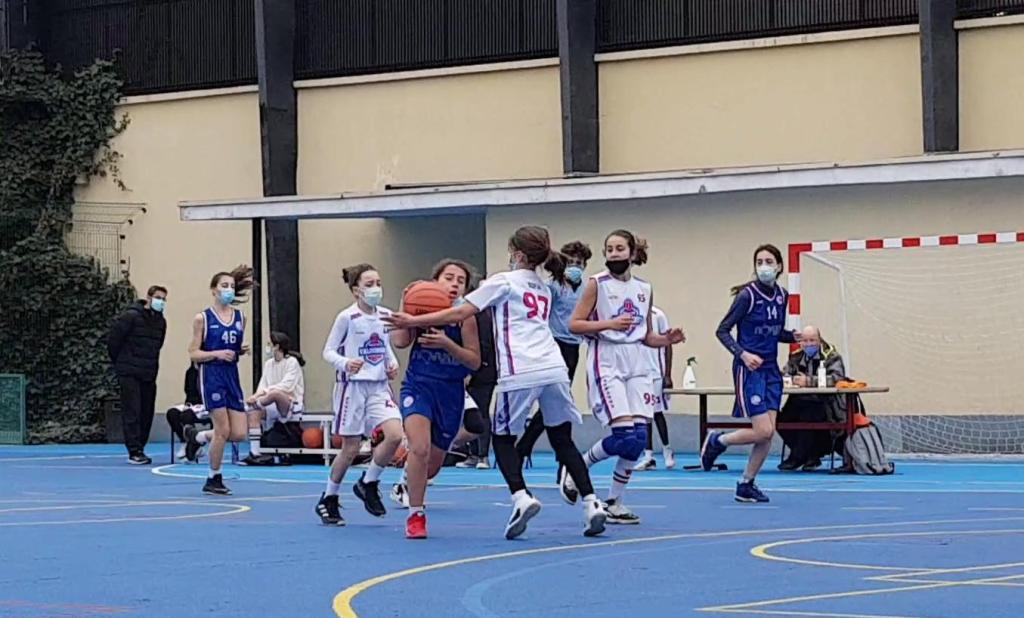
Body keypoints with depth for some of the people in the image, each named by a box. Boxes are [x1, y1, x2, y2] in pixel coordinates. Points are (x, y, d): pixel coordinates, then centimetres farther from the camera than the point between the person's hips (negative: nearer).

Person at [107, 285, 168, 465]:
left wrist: (152, 365, 13)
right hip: (129, 373, -6)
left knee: (147, 413, 6)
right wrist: (119, 362, 3)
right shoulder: (131, 316, -11)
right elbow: (113, 339, -8)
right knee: (132, 412, -8)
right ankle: (134, 451, -9)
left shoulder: (160, 321, 9)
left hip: (149, 374, 6)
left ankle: (140, 448, 13)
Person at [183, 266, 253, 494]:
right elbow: (193, 353, -3)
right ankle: (214, 479, 10)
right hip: (211, 375, -5)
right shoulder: (202, 318, -3)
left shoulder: (240, 318, 10)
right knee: (223, 430, -8)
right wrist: (217, 353, -19)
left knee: (239, 433, -2)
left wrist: (242, 351, -1)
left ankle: (197, 436, 25)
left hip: (232, 376, 5)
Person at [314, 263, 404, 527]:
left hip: (379, 386, 5)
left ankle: (368, 484, 8)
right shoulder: (347, 317, -9)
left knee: (395, 435, -16)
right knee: (350, 448, 0)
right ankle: (328, 500, 21)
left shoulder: (385, 315, 6)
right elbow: (328, 351, -5)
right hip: (352, 386, -4)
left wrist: (393, 364, 2)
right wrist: (345, 363, -24)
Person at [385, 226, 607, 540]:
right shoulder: (543, 289, 25)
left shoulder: (503, 281, 4)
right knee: (562, 440, 11)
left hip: (520, 372, -6)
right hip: (555, 368, 6)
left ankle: (521, 497, -11)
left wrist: (412, 321, 4)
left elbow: (459, 314, 0)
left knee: (503, 437, 9)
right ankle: (591, 503, 0)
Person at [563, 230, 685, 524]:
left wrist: (667, 339, 0)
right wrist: (609, 324, -18)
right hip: (607, 364, -5)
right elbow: (574, 324, -6)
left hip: (637, 365, 5)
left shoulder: (645, 288, 13)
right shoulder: (597, 284, -1)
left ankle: (614, 502, 9)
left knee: (638, 438, -3)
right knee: (623, 434, -18)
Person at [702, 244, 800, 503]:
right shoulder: (747, 295, -12)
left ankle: (746, 485, 13)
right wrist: (742, 353, -24)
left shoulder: (782, 296, 7)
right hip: (749, 369, -6)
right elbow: (722, 331, -10)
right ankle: (716, 441, 13)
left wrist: (797, 336, 2)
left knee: (769, 432, 1)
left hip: (771, 370, 7)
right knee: (762, 431, -13)